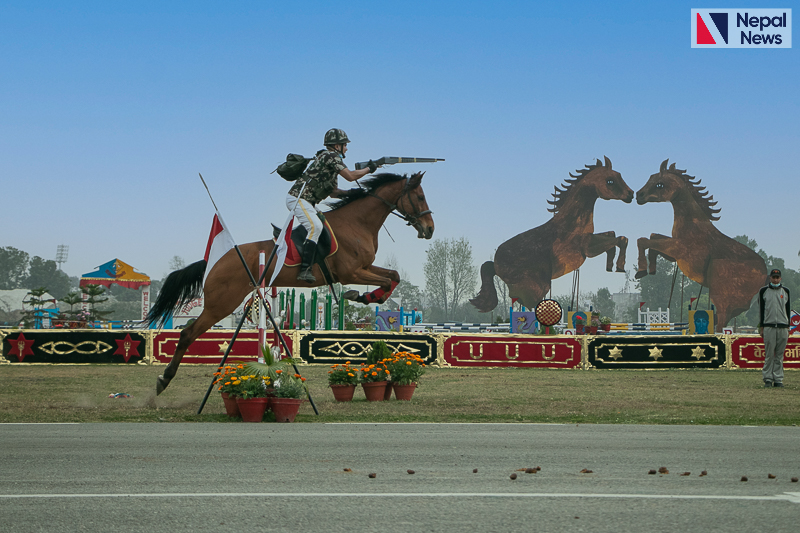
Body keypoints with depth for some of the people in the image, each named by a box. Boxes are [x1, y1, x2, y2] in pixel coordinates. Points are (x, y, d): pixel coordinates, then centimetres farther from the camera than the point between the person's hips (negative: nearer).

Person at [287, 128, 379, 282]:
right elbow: (350, 176, -18)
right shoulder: (331, 156, -9)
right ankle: (305, 270, -34)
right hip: (298, 198, -11)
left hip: (305, 200, 11)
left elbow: (333, 192, 22)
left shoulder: (331, 158, 22)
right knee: (315, 227, -25)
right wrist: (368, 169, -4)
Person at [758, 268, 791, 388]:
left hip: (782, 327, 2)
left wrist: (788, 327, 9)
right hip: (769, 327, -2)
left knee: (779, 355, 3)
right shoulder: (763, 291, 6)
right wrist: (761, 327, 1)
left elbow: (788, 309, 14)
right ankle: (768, 379, 1)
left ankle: (778, 379, 6)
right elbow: (761, 309, 6)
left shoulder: (785, 291, 12)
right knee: (769, 354, -4)